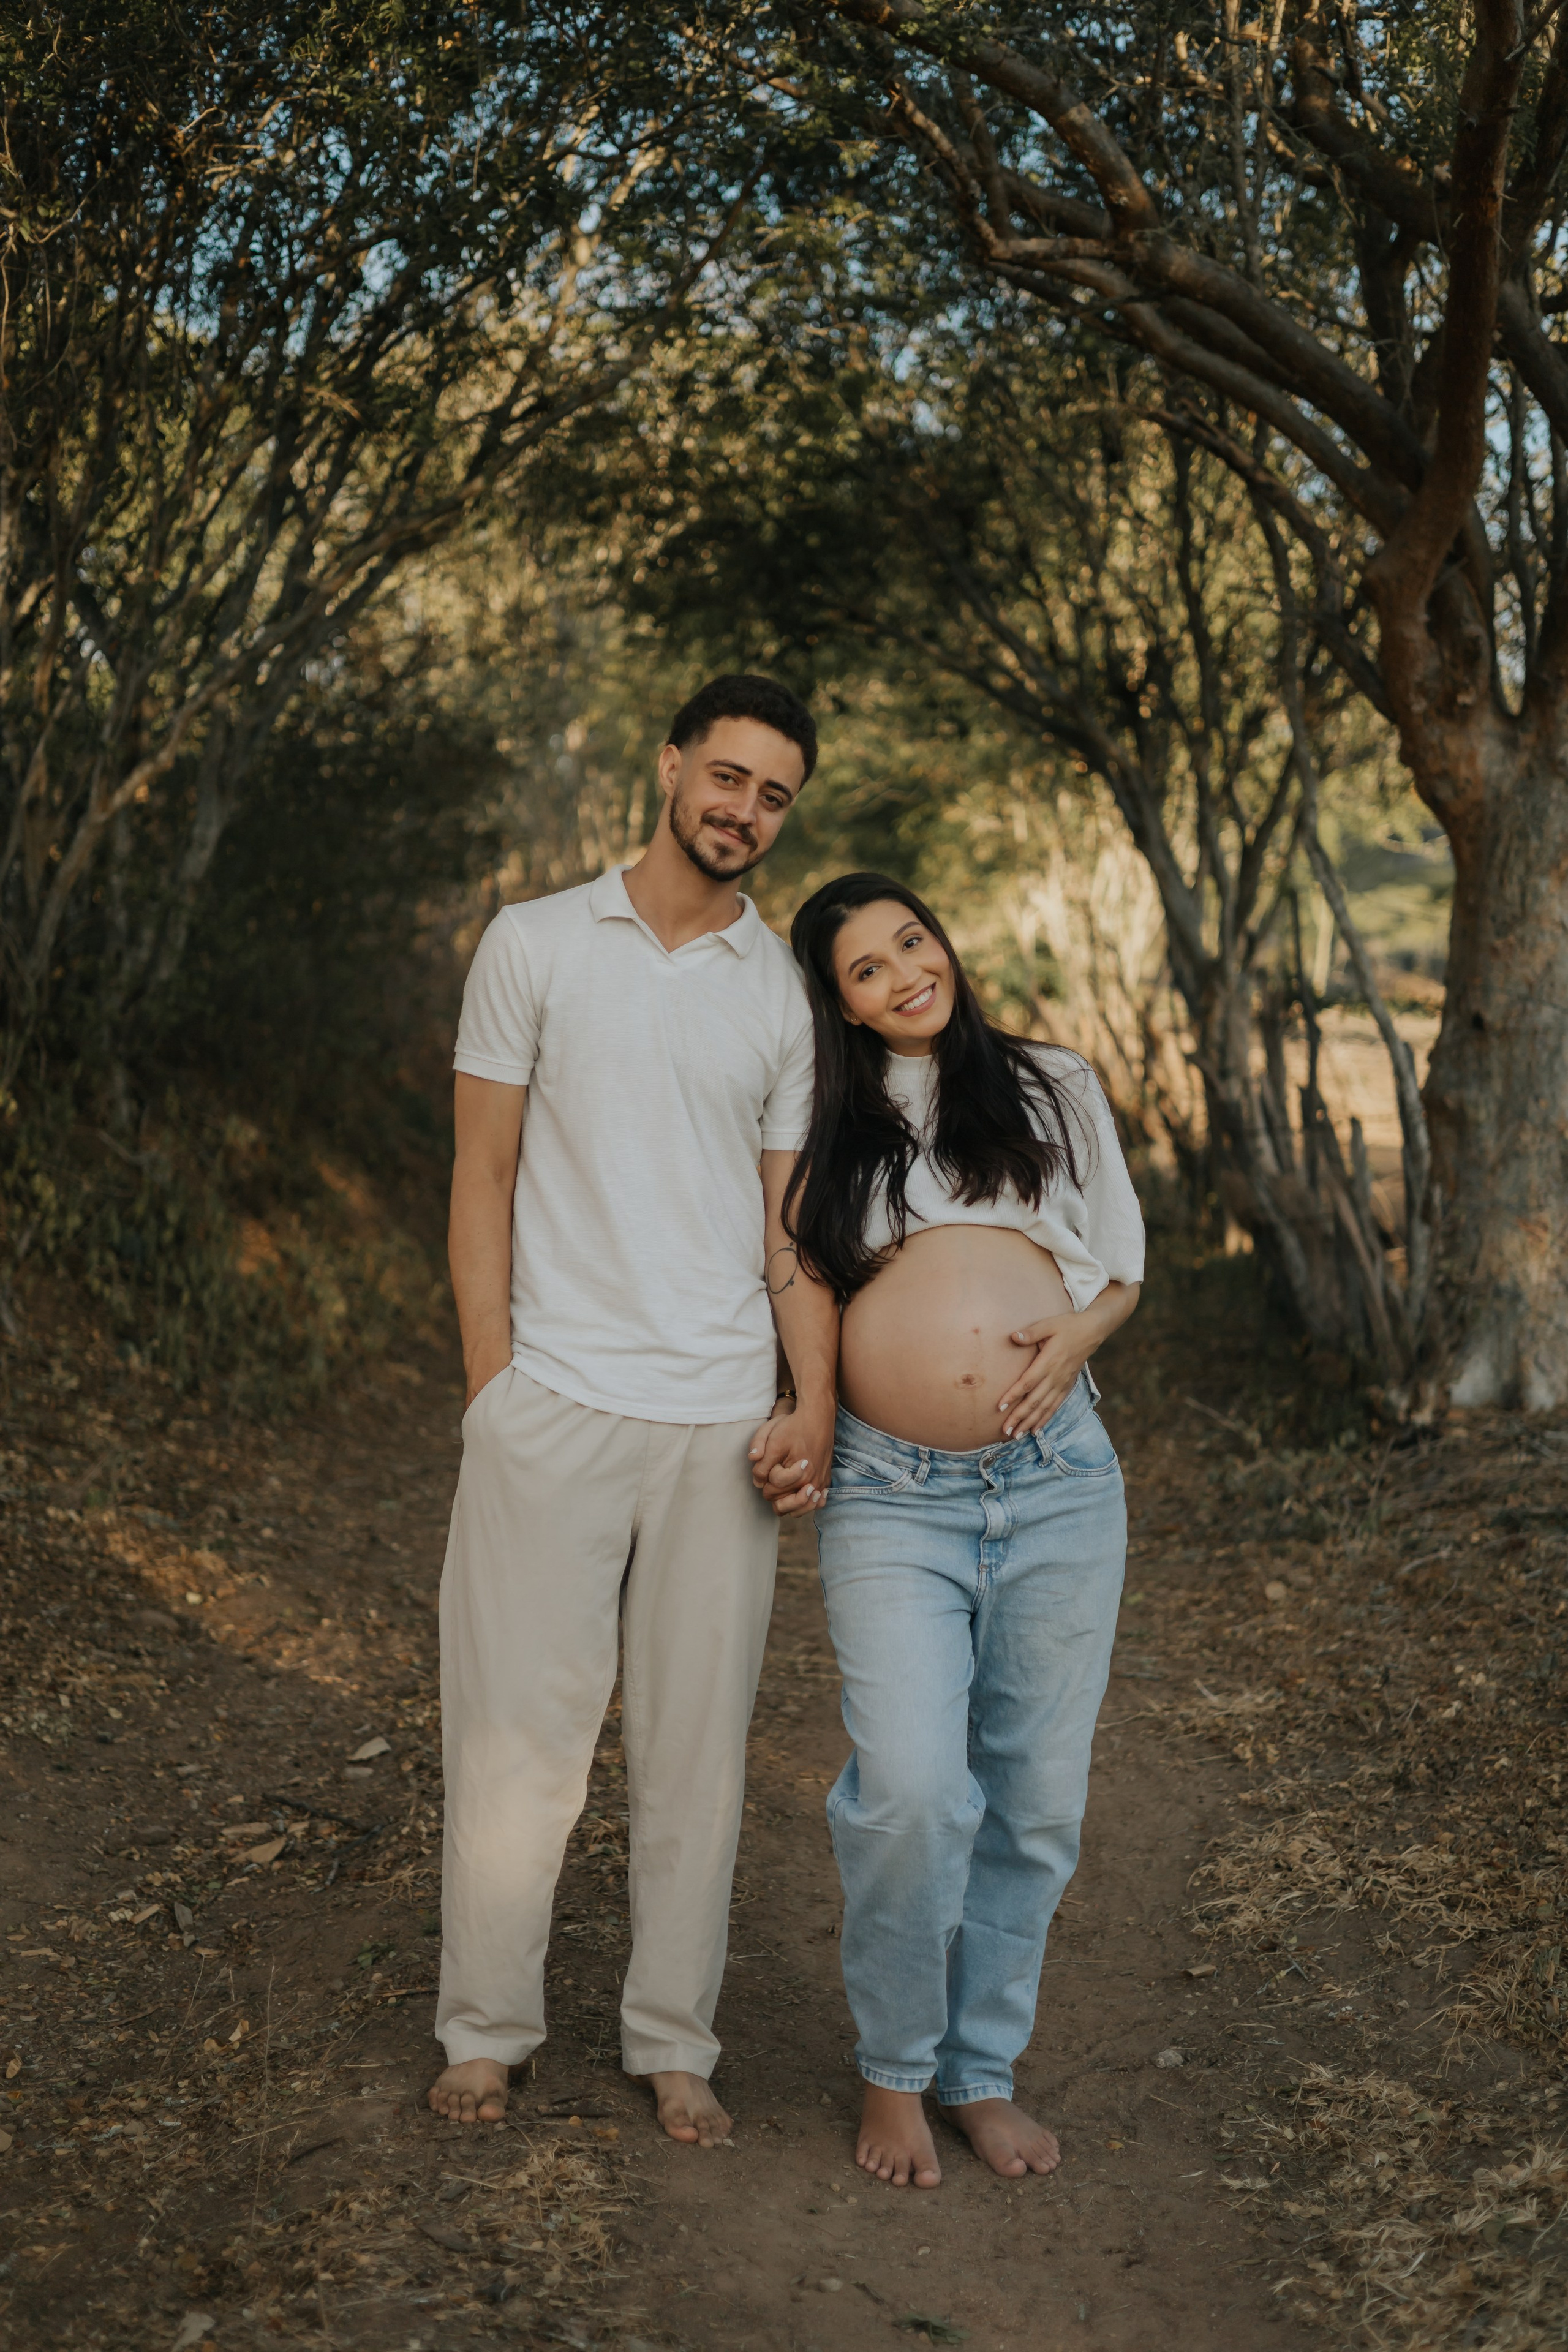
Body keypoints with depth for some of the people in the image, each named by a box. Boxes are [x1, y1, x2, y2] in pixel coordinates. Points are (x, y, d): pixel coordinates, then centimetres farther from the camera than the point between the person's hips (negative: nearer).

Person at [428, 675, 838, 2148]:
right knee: (516, 1727, 2)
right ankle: (485, 2028, 19)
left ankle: (672, 2042, 20)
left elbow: (797, 1217, 10)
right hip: (552, 1402, -2)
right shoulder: (535, 946, 5)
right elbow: (483, 1175, 4)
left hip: (720, 1418, 2)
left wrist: (813, 1408, -1)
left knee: (697, 1745, 7)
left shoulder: (787, 991, 10)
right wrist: (490, 1384, -4)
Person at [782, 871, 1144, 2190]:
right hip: (894, 1497, -1)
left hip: (1058, 1482, 2)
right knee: (911, 1795, -13)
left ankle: (983, 2068, 24)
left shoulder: (1055, 1091, 14)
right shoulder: (827, 1130, 13)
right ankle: (894, 2070, 10)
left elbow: (1124, 1265, 18)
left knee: (1035, 1798, 5)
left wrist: (1079, 1333, -3)